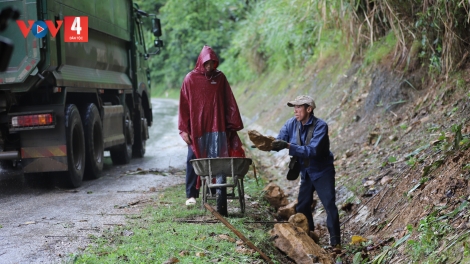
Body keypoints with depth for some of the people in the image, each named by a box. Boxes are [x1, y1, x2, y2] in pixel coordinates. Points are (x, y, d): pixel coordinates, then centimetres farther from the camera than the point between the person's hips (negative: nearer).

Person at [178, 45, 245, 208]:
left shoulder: (220, 78, 5)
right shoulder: (191, 78, -1)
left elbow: (229, 103, 7)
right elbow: (184, 105, -1)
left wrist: (233, 125, 4)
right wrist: (184, 130, -4)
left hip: (217, 127, 2)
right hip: (196, 127, -1)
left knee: (217, 160, 1)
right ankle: (191, 195, 5)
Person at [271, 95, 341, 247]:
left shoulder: (320, 126, -25)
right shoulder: (291, 124, -8)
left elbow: (312, 150, -34)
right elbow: (279, 142, -11)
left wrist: (288, 146, -43)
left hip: (322, 171, -6)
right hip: (306, 172, 6)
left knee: (329, 205, -10)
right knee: (302, 206, 10)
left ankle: (335, 241, -5)